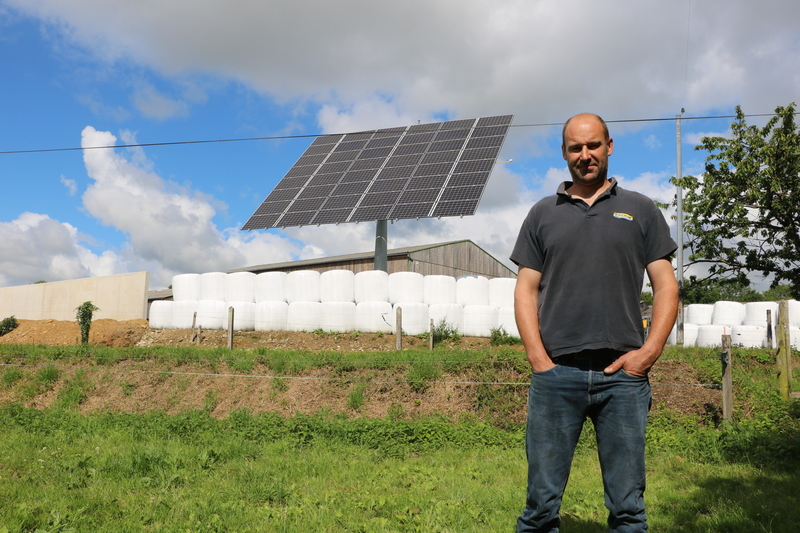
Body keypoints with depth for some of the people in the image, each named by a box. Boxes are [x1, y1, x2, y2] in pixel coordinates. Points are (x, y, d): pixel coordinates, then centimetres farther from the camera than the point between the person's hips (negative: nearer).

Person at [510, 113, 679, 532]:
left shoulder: (640, 210, 12)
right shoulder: (543, 214, 13)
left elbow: (666, 286, 9)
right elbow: (526, 290, 9)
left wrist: (649, 351, -5)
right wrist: (539, 358, -3)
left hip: (624, 374, 0)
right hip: (555, 373, 0)